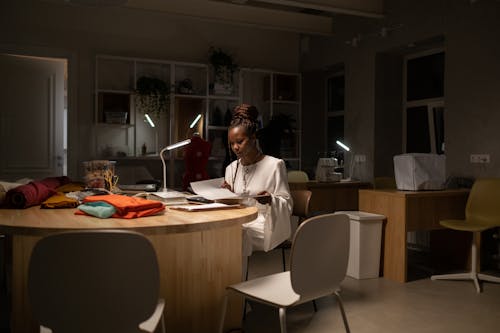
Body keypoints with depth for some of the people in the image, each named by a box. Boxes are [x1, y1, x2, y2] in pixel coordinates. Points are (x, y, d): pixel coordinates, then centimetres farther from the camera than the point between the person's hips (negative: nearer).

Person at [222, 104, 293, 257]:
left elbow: (287, 204, -3)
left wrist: (270, 200, -24)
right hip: (238, 221, 4)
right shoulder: (231, 169, 15)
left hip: (264, 224, -4)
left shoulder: (275, 165, -1)